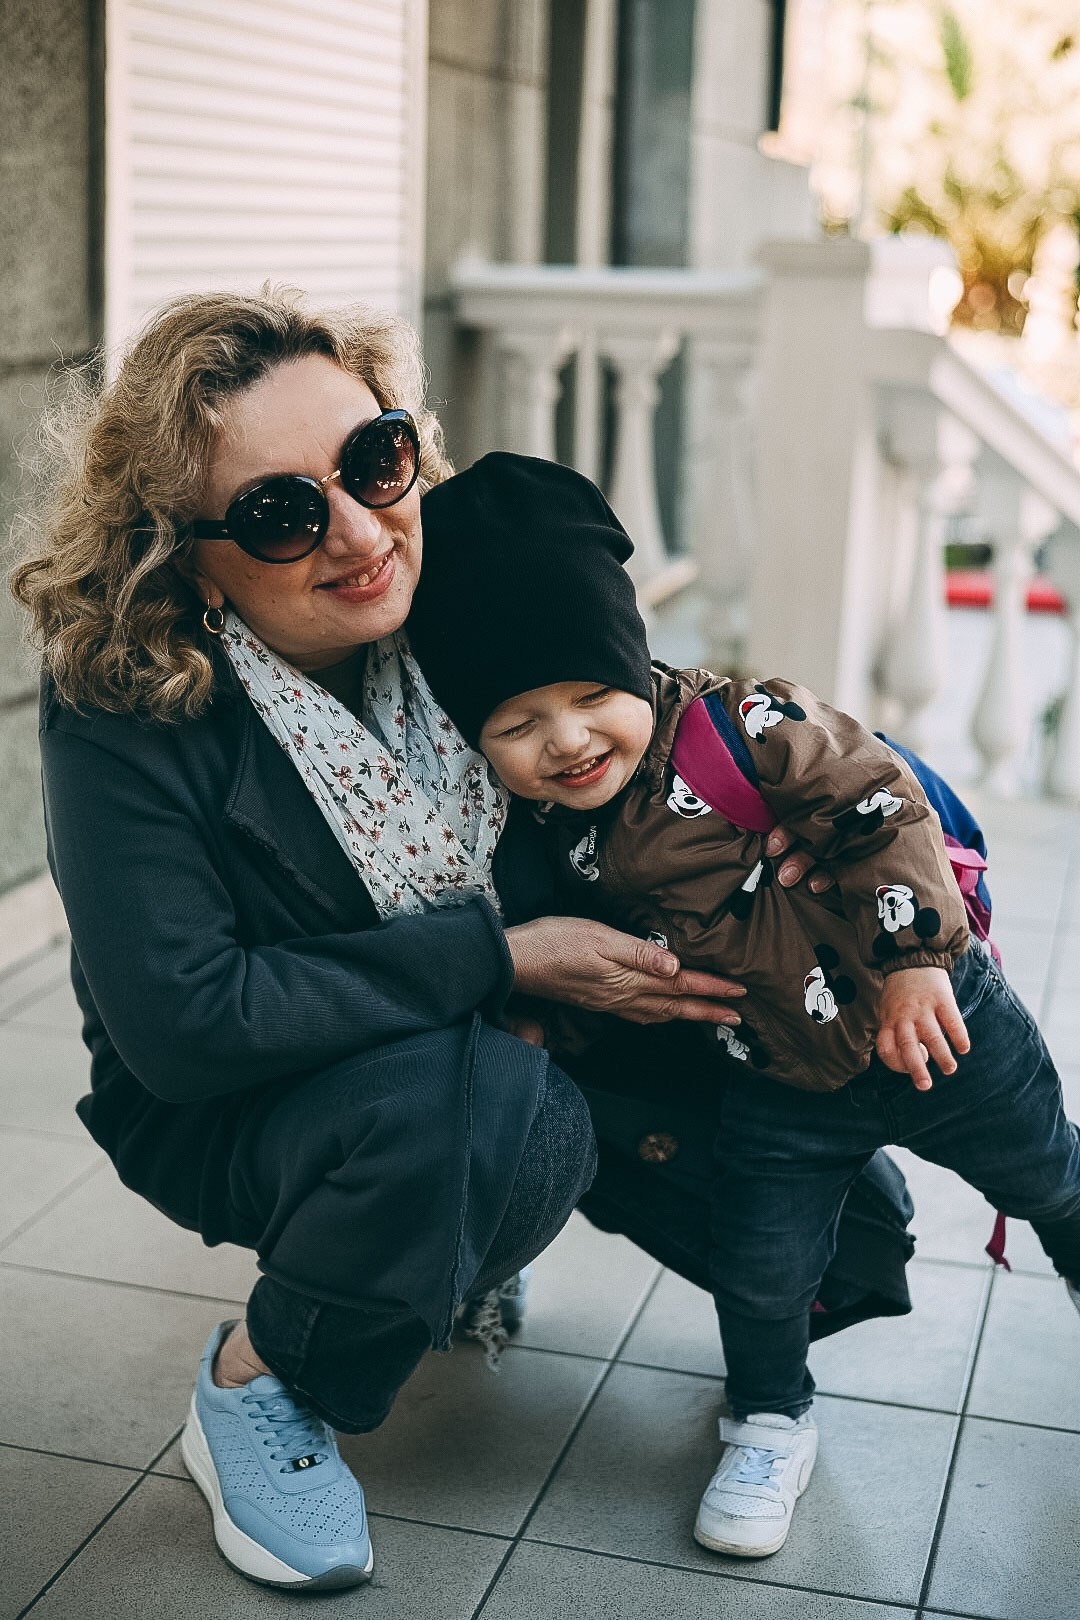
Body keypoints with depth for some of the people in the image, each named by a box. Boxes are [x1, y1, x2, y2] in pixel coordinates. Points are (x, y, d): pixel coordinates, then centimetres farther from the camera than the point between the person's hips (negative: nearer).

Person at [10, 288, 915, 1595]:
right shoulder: (124, 709, -26)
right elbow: (178, 1021, -30)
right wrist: (502, 955, -28)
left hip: (494, 1049, 6)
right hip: (225, 1111, -5)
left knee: (841, 1223, -1)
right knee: (502, 1111, -38)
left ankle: (461, 1256, 22)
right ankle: (255, 1385, -9)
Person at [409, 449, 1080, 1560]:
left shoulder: (743, 729, -25)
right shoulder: (551, 841, -8)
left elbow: (879, 809, -21)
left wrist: (913, 960, -21)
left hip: (933, 1019, -3)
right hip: (781, 1086, 3)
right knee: (761, 1263, 3)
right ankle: (769, 1426, 32)